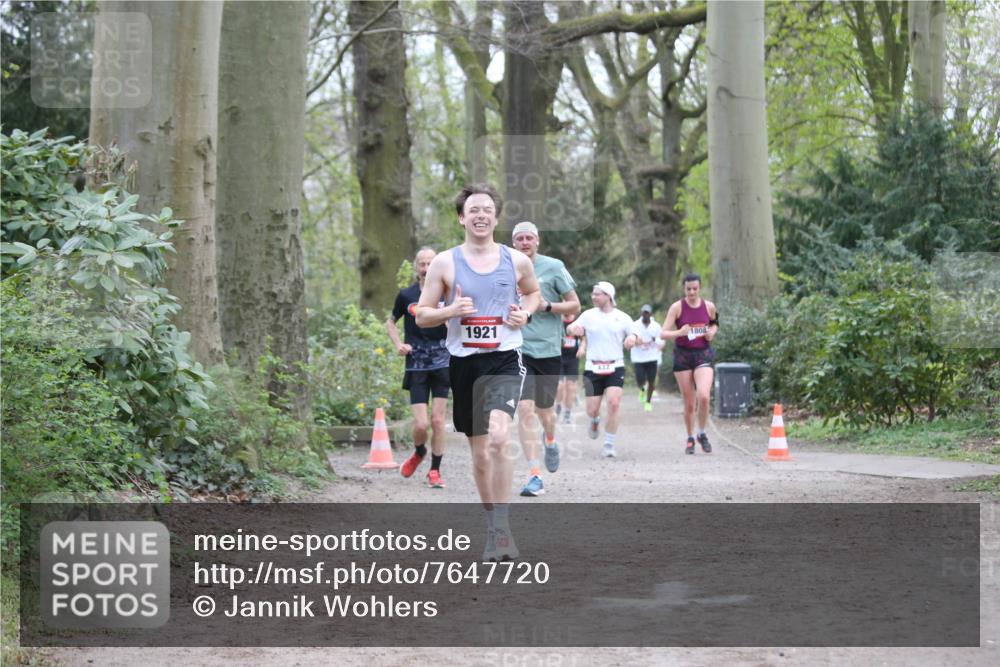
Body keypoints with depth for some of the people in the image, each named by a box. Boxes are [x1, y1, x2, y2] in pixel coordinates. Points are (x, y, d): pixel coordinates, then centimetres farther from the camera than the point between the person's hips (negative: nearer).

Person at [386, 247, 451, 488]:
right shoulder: (406, 295, 4)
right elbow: (391, 322, 19)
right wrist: (398, 344, 4)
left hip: (442, 364, 0)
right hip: (416, 366, 0)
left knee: (438, 420, -2)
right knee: (421, 424, -6)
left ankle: (435, 471, 13)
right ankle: (419, 453, 27)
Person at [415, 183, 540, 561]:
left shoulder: (516, 261, 3)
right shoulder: (445, 263, 1)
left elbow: (533, 292, 24)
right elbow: (421, 316, 5)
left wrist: (526, 313, 2)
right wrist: (451, 311, -15)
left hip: (504, 360, -1)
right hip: (464, 361, 2)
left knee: (498, 438, -24)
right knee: (479, 452, 10)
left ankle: (502, 526, -18)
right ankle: (493, 530, 26)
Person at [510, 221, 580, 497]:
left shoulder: (554, 267, -1)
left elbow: (575, 305, 1)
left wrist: (547, 306, -14)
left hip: (549, 349, 0)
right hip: (518, 350, 1)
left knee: (544, 410, 10)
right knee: (524, 408, -14)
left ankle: (550, 441, 47)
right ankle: (534, 475, -12)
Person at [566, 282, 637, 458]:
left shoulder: (622, 318, 5)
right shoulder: (588, 315, 5)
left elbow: (634, 336, 12)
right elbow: (570, 328, 4)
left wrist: (632, 339, -12)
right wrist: (574, 329, -20)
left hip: (615, 368, -1)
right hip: (593, 368, 1)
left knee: (614, 403, -17)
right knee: (592, 409, 0)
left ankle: (609, 444, -5)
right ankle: (595, 422, 39)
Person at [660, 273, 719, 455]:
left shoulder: (709, 306, 1)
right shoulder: (677, 307, -6)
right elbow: (663, 334, -10)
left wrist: (712, 332, 0)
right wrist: (679, 333, -28)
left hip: (703, 355, 1)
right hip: (682, 356, -1)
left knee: (704, 396, -20)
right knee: (689, 403, 4)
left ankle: (702, 434, 3)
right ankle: (690, 439, 24)